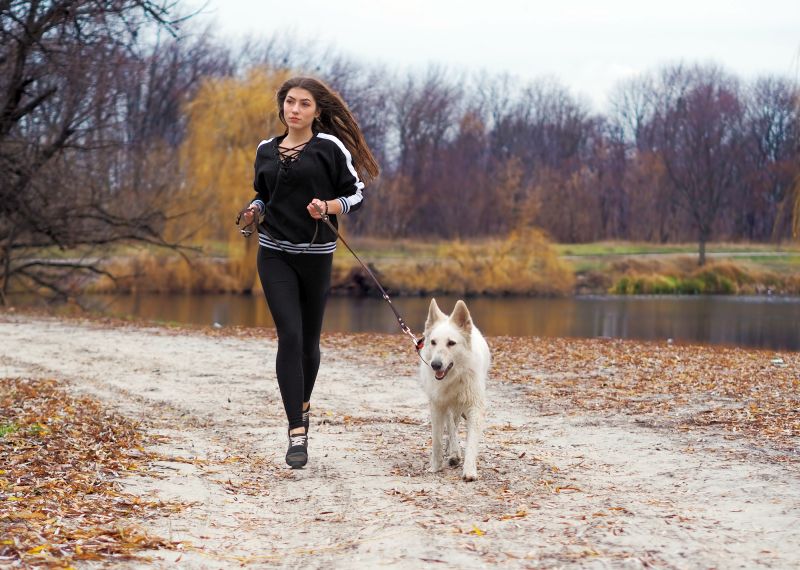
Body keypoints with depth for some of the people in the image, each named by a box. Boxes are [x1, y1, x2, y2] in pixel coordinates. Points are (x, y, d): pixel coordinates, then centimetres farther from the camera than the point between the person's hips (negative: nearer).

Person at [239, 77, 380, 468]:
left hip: (316, 255, -1)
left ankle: (302, 403, 39)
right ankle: (297, 431, -14)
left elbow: (357, 195, 0)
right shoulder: (266, 151, 8)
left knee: (309, 340, 10)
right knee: (289, 335, -13)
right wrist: (254, 212, -1)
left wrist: (327, 207, -18)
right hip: (275, 254, 1)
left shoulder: (330, 146, -2)